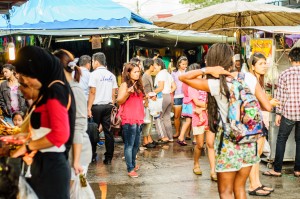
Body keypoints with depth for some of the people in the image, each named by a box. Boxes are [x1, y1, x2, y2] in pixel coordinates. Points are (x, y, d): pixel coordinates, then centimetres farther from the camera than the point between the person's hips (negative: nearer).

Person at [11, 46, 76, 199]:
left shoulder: (55, 90, -17)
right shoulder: (46, 90, 12)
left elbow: (60, 134, -23)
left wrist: (27, 147, -13)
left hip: (51, 164, -9)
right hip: (41, 162, 9)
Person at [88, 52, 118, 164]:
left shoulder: (94, 74, -6)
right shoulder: (111, 75, 10)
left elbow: (92, 92, -11)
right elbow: (113, 93, 8)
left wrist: (89, 108, -10)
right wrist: (112, 105, 15)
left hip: (97, 106, -5)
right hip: (108, 106, 5)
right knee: (108, 131, 5)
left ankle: (92, 156, 10)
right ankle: (108, 158, 6)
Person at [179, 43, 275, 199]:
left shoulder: (214, 84, -11)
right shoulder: (249, 78, -2)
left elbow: (183, 77, -3)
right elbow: (267, 107, 0)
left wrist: (207, 70, -12)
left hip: (228, 142, -4)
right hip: (249, 140, 4)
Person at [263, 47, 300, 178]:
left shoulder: (284, 74, -7)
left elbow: (280, 96, -6)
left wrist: (278, 113, 1)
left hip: (288, 112, -2)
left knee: (281, 140, 7)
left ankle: (277, 170, 7)